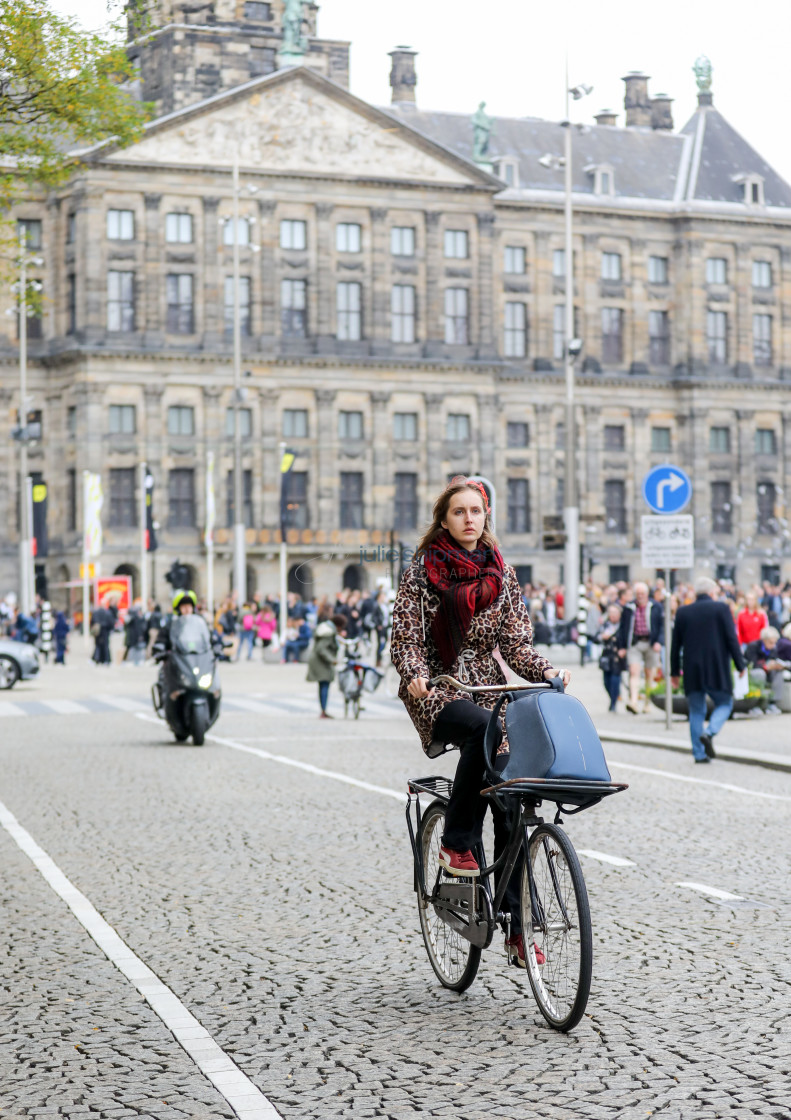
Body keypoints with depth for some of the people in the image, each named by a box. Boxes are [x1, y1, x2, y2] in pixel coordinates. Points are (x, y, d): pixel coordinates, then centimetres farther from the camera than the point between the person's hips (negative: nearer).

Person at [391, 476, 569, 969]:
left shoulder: (501, 573, 9)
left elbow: (516, 642, 9)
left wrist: (546, 670, -10)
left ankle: (517, 926, -3)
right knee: (485, 727, -38)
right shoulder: (423, 569, -1)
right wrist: (415, 676, -25)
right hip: (436, 691, -4)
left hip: (486, 686, 4)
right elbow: (406, 637, -4)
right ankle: (456, 842, -22)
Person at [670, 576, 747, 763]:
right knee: (724, 704, 12)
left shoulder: (683, 612, 6)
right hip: (717, 670, -3)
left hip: (692, 671, 3)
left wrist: (674, 671, 15)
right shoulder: (721, 609, -3)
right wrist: (741, 665, 2)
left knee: (696, 711, 10)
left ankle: (699, 753, 5)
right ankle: (709, 733, -14)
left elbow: (675, 644, 8)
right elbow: (732, 639, -6)